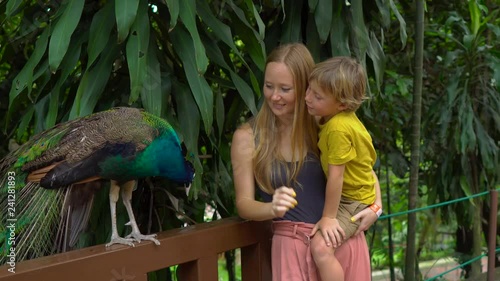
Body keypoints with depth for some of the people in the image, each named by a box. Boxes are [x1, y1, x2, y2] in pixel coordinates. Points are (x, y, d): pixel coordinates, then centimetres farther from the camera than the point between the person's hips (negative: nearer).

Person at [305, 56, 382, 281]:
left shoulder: (339, 128, -32)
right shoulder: (337, 118, -4)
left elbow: (336, 176, -28)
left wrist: (328, 217, -21)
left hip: (353, 202, -10)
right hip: (349, 194, 10)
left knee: (320, 248, -24)